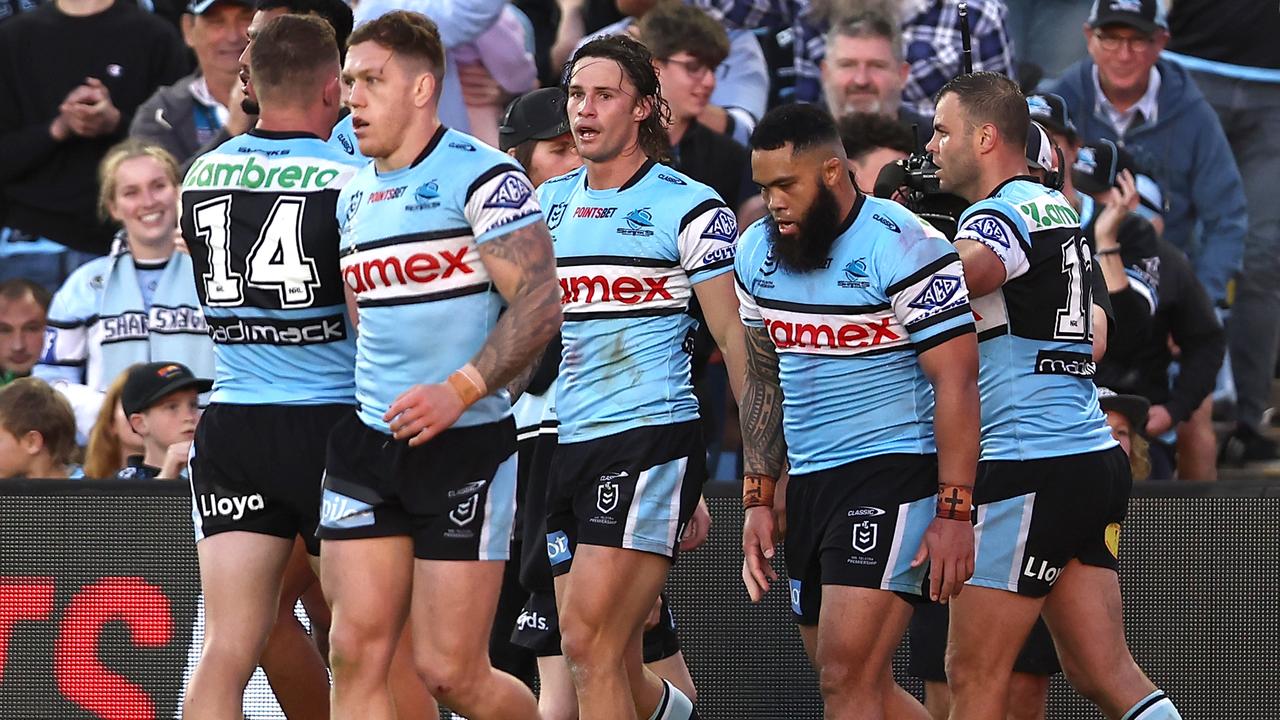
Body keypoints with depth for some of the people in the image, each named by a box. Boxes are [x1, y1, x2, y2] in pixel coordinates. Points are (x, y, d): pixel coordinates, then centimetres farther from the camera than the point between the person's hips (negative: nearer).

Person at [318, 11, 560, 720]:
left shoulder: (482, 177, -9)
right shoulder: (355, 196, 14)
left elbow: (539, 304, -15)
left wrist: (458, 392, -23)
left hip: (466, 446, -6)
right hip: (368, 446, 6)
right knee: (356, 655, -4)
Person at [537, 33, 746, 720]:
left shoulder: (688, 206, -3)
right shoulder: (548, 202, 14)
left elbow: (735, 339, -4)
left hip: (651, 438, -6)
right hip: (565, 447, 6)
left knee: (589, 644, -17)